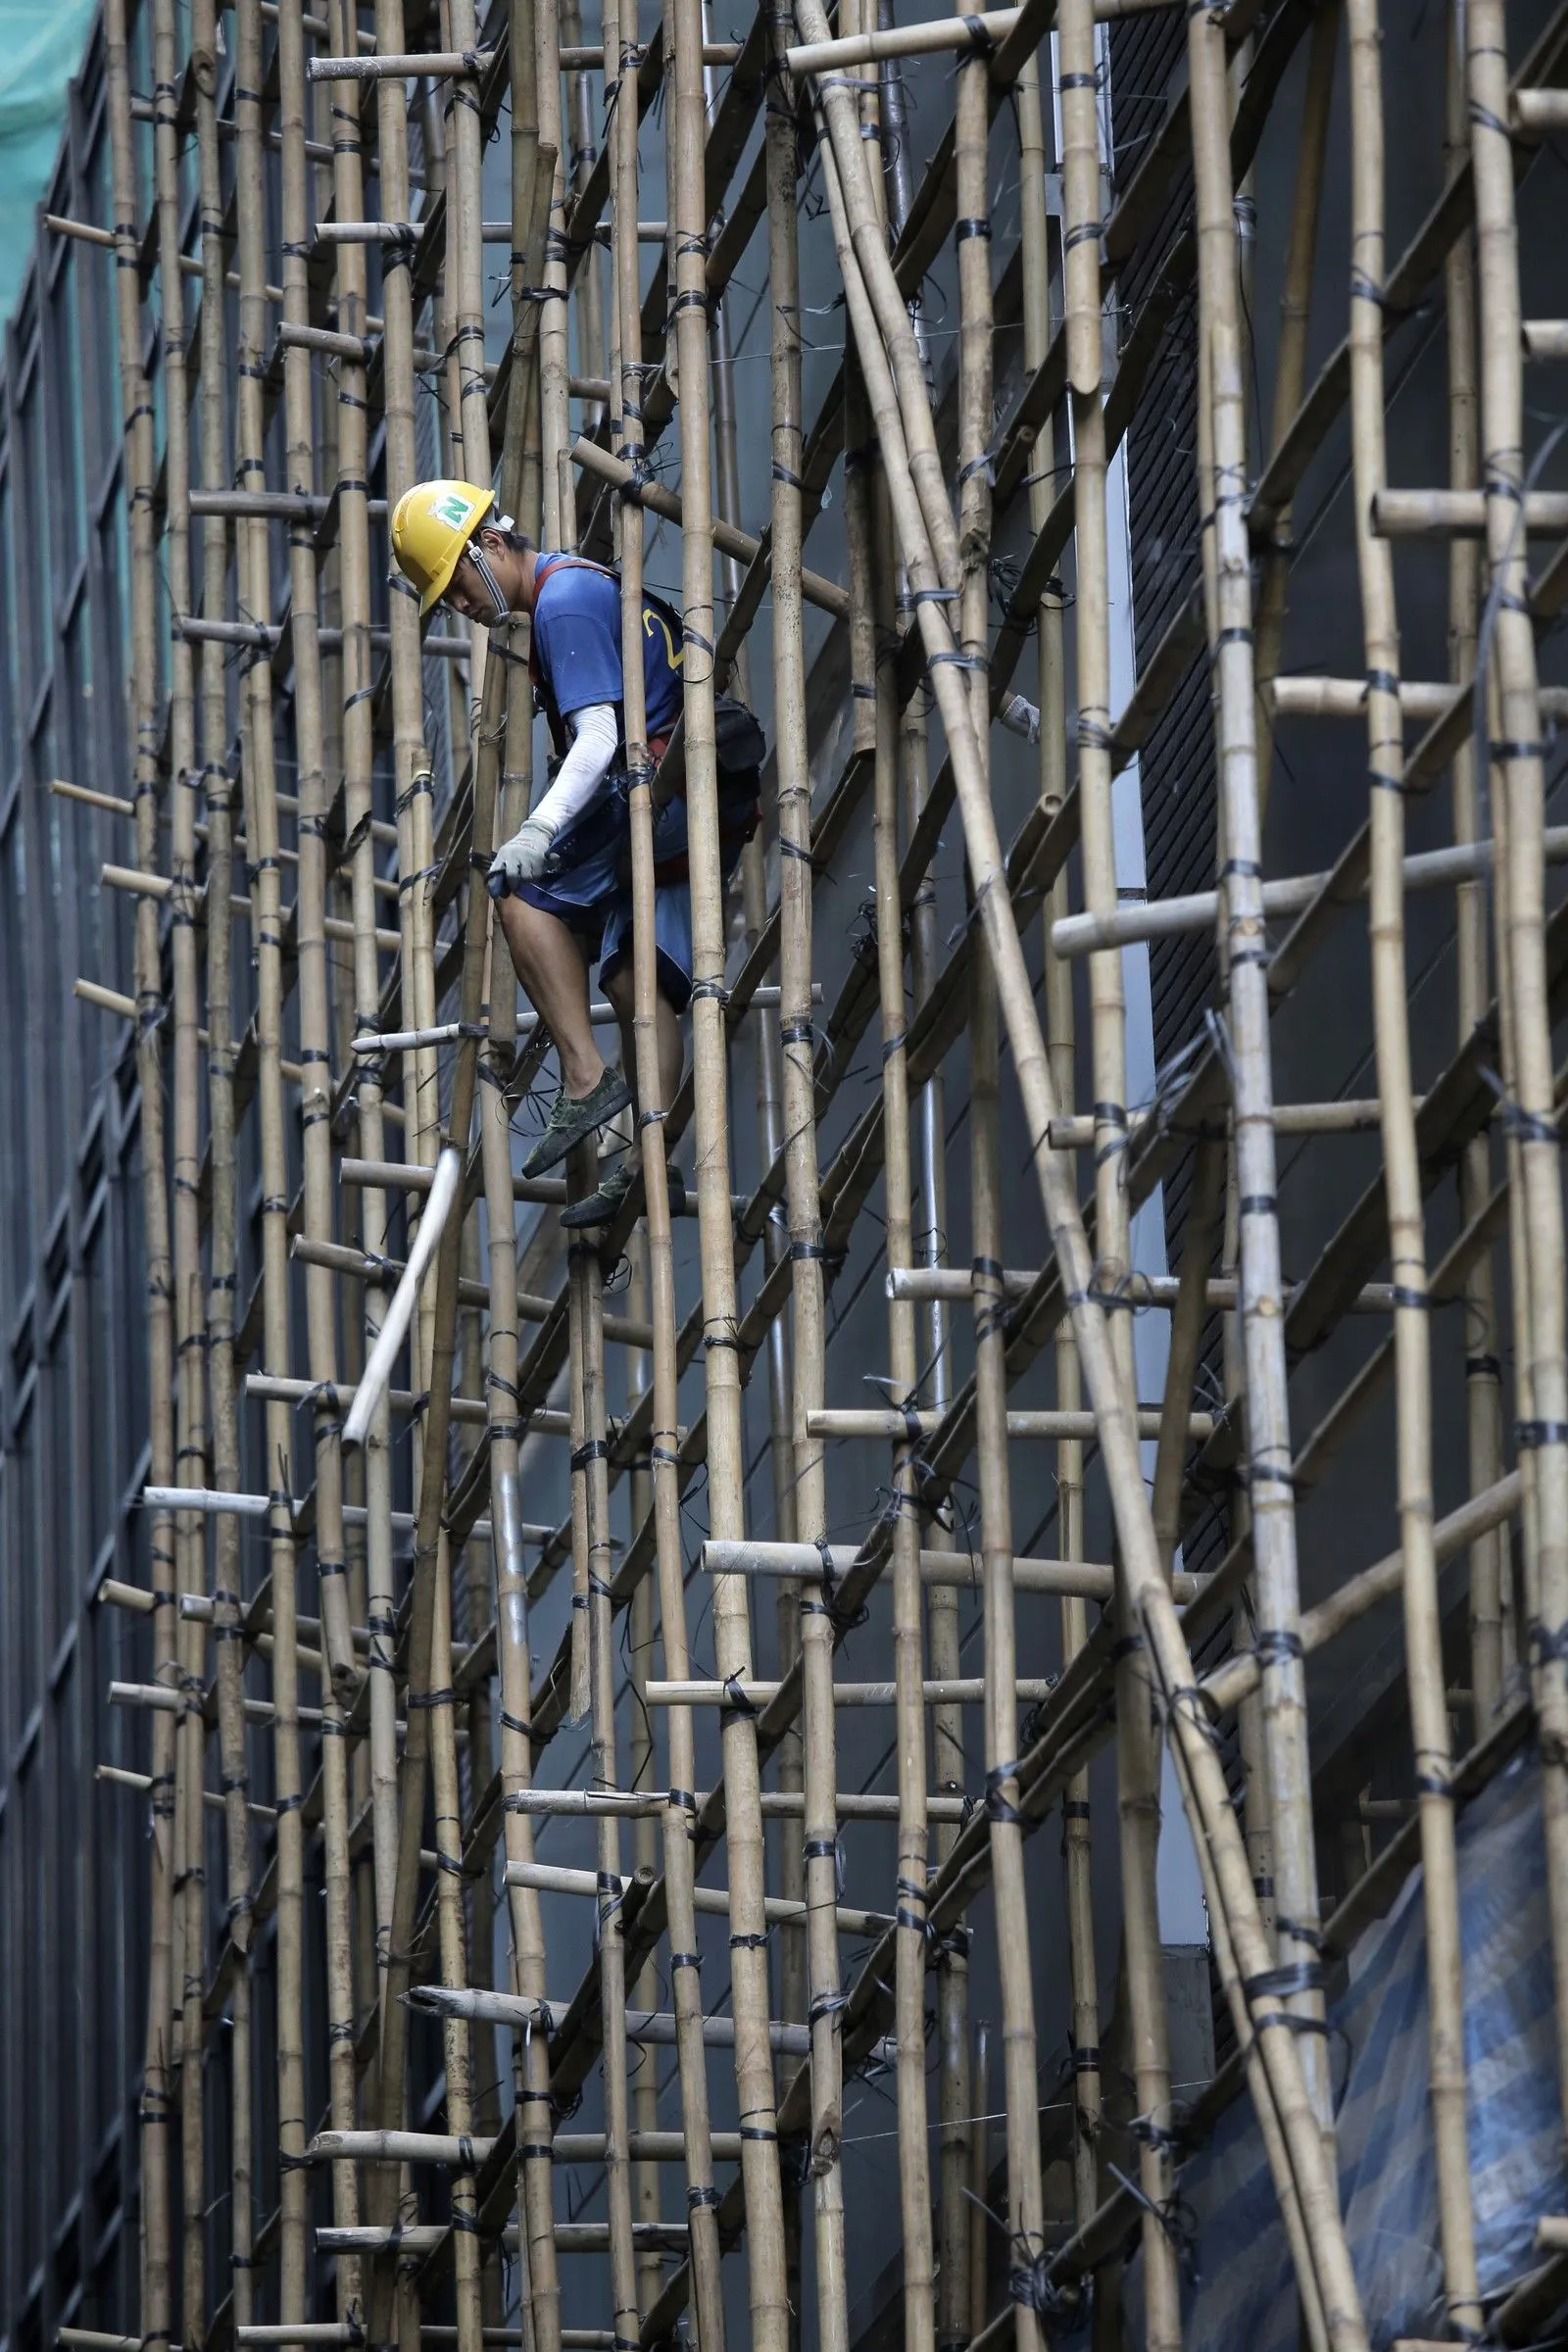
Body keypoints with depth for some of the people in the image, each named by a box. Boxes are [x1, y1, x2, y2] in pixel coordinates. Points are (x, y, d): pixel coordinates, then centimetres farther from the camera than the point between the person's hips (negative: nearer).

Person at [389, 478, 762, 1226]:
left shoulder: (565, 603, -9)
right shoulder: (589, 584, 22)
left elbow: (599, 739, -21)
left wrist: (543, 828, -31)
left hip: (667, 787, -10)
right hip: (719, 808, 10)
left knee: (523, 890, -10)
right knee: (636, 978, 6)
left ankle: (587, 1080, -16)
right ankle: (645, 1163, -1)